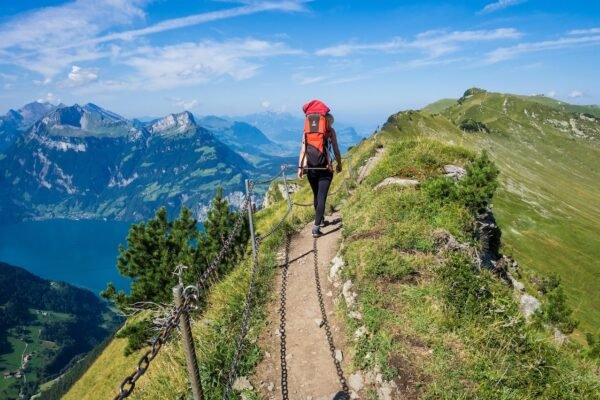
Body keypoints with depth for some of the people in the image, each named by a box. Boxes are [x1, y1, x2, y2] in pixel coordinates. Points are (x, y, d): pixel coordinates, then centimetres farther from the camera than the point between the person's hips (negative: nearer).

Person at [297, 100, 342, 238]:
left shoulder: (307, 130, 7)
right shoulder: (330, 130, 2)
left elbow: (303, 150, 0)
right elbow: (336, 150, 5)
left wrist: (300, 167, 0)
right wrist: (339, 164, 19)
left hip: (310, 168, 3)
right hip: (325, 168, -3)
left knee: (316, 195, 21)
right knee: (321, 197, -2)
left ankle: (320, 219, 39)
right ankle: (316, 227, -11)